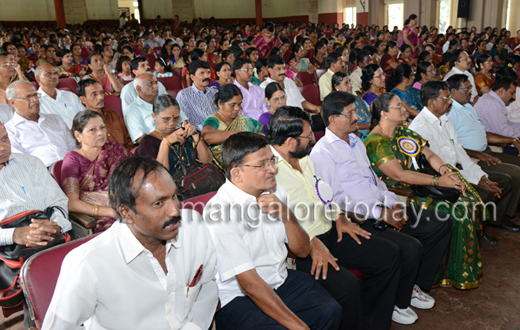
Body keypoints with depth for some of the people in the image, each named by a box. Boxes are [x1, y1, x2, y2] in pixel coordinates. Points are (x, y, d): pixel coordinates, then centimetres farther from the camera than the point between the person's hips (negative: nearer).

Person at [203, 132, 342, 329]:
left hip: (280, 281, 6)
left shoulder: (275, 191, 2)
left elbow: (302, 251, 4)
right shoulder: (220, 210, -22)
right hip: (237, 298, -6)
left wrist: (286, 214, -14)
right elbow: (249, 282, -23)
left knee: (330, 311, -13)